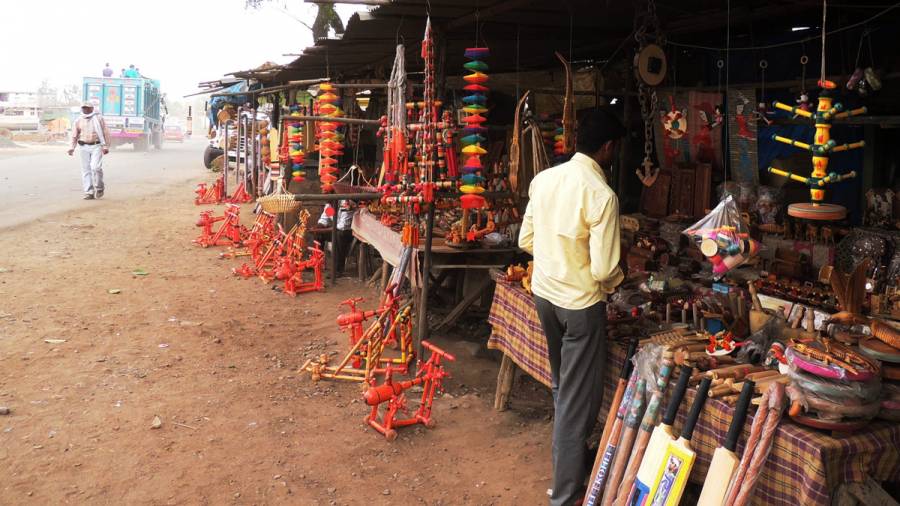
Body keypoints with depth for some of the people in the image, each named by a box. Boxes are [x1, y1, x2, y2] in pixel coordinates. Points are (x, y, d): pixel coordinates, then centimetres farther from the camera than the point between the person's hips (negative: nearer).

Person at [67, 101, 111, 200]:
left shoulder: (99, 118, 3)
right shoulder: (78, 121, 12)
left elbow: (105, 133, 1)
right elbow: (74, 135, 13)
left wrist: (106, 146, -7)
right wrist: (71, 148, 2)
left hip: (96, 146, -4)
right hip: (84, 147, 4)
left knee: (95, 167, -17)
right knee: (86, 170, 1)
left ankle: (99, 188, 3)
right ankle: (89, 192, 4)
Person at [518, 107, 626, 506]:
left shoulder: (543, 179, -1)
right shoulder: (601, 194, -21)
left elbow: (526, 240, 7)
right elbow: (604, 269, -21)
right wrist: (615, 279, 1)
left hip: (544, 292, 7)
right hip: (580, 303, -7)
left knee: (562, 387, 24)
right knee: (579, 398, 5)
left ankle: (572, 460, 44)